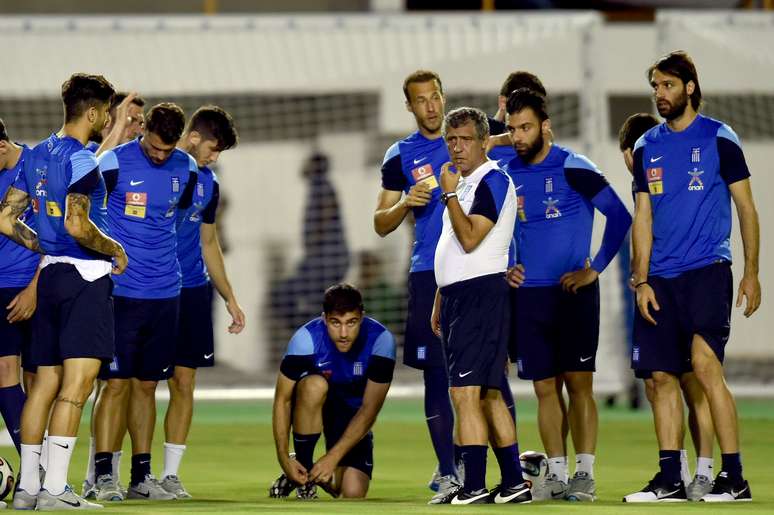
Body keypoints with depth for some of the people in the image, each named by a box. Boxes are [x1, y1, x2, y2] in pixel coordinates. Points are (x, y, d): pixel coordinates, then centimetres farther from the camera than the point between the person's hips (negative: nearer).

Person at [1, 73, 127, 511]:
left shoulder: (38, 155, 13)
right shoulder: (81, 159, -13)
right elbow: (77, 225, -24)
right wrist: (116, 250, -8)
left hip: (51, 275, 9)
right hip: (86, 277, -9)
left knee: (46, 381, 12)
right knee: (77, 383, -9)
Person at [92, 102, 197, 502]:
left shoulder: (187, 169, 7)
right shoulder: (114, 163, -8)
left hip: (165, 292, 4)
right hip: (122, 290, -4)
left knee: (146, 385, 9)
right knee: (117, 383, -6)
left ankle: (142, 476, 13)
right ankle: (104, 476, -3)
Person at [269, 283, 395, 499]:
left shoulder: (380, 340, -24)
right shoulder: (306, 338, -26)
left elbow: (369, 408, -23)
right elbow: (282, 399, -20)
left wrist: (333, 457, -28)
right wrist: (283, 457, -28)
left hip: (353, 415, 1)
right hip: (316, 404, -1)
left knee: (353, 493, -18)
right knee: (314, 385, -37)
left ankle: (322, 476, 18)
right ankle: (302, 475, -20)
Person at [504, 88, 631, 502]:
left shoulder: (573, 169, -7)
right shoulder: (507, 176, 8)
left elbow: (619, 216, -8)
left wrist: (595, 269, -9)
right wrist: (503, 268, 6)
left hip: (574, 292, -4)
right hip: (527, 294, 5)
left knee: (578, 382, -5)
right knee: (545, 387, 5)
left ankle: (585, 474, -4)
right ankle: (557, 474, 9)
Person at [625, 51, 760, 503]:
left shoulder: (719, 138, 0)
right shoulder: (647, 147, 13)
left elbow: (746, 208, 2)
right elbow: (643, 218, 13)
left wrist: (752, 273, -3)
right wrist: (641, 281, 4)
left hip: (707, 270, -5)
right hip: (661, 279, 5)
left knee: (705, 364, -17)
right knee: (662, 376, 2)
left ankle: (734, 478, -14)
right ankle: (669, 479, 8)